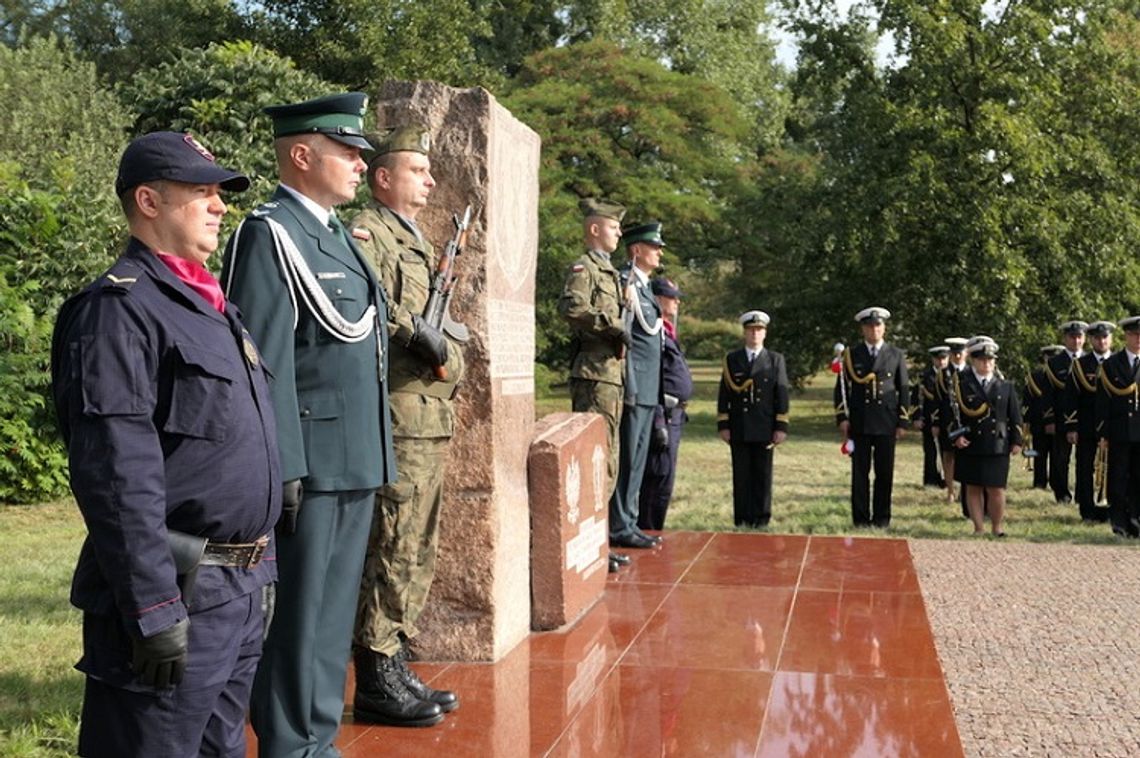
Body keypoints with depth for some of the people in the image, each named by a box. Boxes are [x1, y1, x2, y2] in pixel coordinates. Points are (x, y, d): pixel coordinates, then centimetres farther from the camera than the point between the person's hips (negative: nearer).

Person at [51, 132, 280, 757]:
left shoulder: (208, 303, 16)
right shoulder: (118, 308, -13)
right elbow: (117, 477, -20)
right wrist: (155, 609, -22)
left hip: (240, 591, 9)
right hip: (177, 597, -9)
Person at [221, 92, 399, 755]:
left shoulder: (339, 235, 17)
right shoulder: (271, 234, -11)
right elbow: (263, 365, -17)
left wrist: (376, 458, 17)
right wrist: (282, 470, -20)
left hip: (355, 465, 9)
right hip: (309, 469, -9)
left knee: (333, 616, 17)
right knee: (298, 620, 1)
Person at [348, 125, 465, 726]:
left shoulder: (418, 243, 22)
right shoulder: (368, 233, -7)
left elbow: (446, 337, 24)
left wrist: (447, 354, 5)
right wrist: (414, 329, -22)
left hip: (431, 421, 10)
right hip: (395, 419, -10)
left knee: (417, 553, 14)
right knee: (391, 551, -5)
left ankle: (395, 666, 24)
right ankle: (376, 681, 5)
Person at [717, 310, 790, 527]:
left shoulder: (776, 360, 8)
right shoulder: (732, 360, 10)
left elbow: (782, 395, 4)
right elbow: (724, 395, 7)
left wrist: (781, 427, -4)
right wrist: (723, 425, 0)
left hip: (764, 429, 0)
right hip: (739, 430, 1)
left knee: (763, 475, 1)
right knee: (741, 476, 1)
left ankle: (761, 519, 7)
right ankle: (742, 520, 6)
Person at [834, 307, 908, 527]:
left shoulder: (896, 356, 8)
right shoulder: (852, 355, 7)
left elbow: (903, 390, 8)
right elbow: (841, 388, 6)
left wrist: (902, 422, 2)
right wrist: (842, 418, -3)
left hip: (886, 423, 0)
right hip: (859, 423, 0)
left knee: (885, 473, 3)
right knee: (860, 473, 2)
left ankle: (881, 518, 12)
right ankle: (861, 519, 7)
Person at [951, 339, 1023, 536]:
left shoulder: (1005, 385, 9)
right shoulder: (961, 383, 2)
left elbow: (1015, 415, 12)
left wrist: (1016, 441, 6)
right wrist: (956, 436, -9)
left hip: (998, 446, 1)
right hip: (970, 445, 0)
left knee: (996, 489, -2)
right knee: (973, 488, 6)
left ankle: (996, 527, 13)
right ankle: (979, 528, 16)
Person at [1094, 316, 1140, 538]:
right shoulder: (1110, 365, 3)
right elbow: (1102, 401, 1)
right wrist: (1102, 434, -4)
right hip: (1119, 432, -1)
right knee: (1118, 480, 3)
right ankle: (1119, 523, 10)